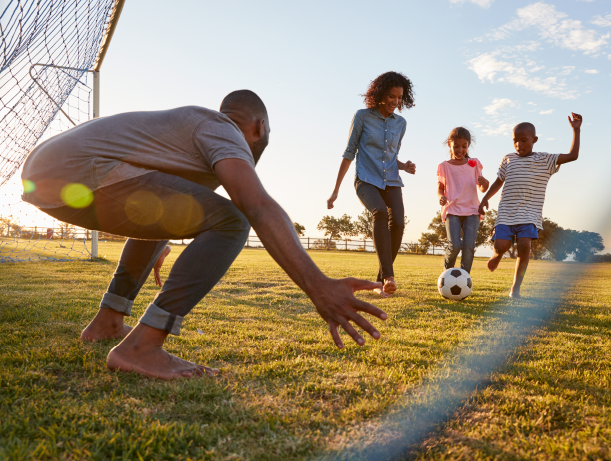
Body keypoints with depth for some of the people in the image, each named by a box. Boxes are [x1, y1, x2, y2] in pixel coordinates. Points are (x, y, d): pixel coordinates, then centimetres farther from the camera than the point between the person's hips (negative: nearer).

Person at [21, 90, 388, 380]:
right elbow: (258, 207, -22)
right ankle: (141, 347, -14)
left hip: (40, 176, 11)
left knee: (165, 214, 31)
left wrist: (156, 247, 64)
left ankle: (108, 322, 30)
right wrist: (317, 286, -31)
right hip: (79, 177, -10)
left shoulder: (186, 124, 29)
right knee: (229, 223, -12)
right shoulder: (224, 133, 0)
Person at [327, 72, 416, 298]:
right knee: (380, 212, -34)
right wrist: (336, 189, 0)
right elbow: (349, 153, 2)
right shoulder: (362, 116, 0)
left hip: (391, 182, 4)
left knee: (398, 223, -20)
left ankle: (381, 281, -5)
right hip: (366, 180, -4)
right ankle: (388, 275, -37)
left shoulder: (400, 123, 12)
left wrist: (404, 166, -3)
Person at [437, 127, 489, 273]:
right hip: (452, 210, -1)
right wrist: (441, 197, -14)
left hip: (472, 210, 2)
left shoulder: (474, 164, 11)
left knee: (468, 246, -13)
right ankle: (447, 271, 11)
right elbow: (440, 188, 10)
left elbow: (482, 189, 12)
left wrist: (485, 183, -12)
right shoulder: (444, 166, 7)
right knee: (454, 245, -17)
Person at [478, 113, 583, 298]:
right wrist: (485, 198, 11)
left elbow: (572, 156, -1)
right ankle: (497, 255, 25)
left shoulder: (545, 160, 6)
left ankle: (515, 288, -7)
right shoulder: (507, 160, 12)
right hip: (506, 213, 2)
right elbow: (499, 181, 21)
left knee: (524, 245, -20)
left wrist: (576, 130, -2)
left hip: (529, 215, -1)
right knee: (500, 246, -15)